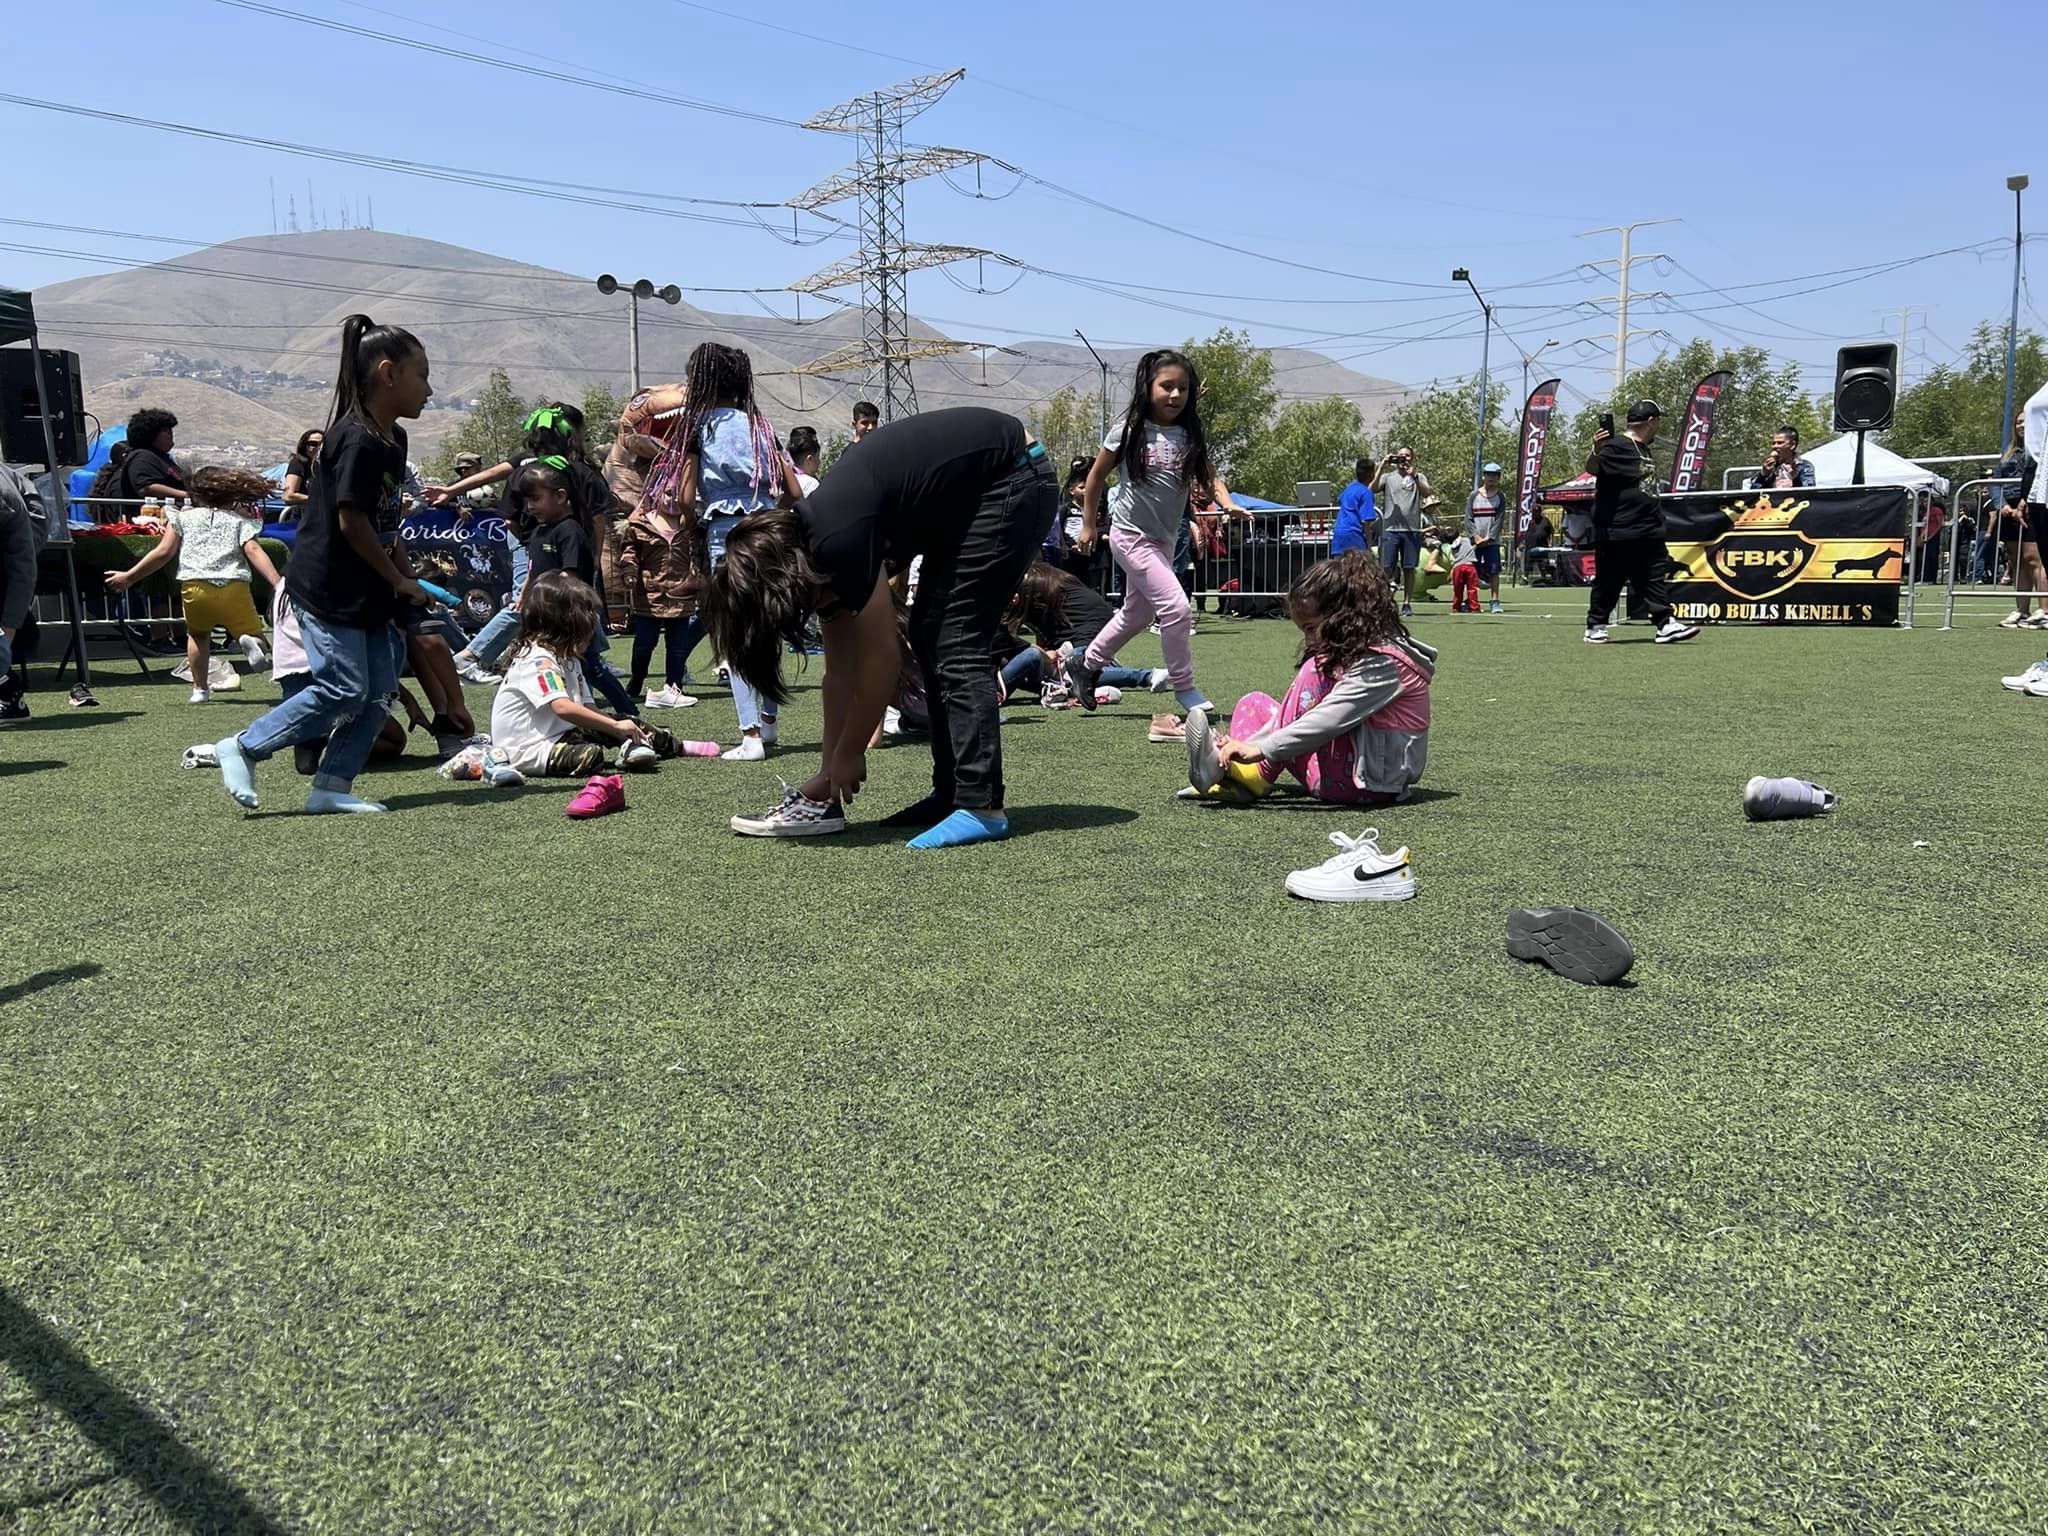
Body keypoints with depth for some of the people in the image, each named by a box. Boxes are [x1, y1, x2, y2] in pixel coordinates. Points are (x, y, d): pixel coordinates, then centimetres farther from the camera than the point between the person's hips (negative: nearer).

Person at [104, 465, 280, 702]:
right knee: (254, 636, 10)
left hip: (194, 587, 1)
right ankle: (250, 640, -27)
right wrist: (277, 583, -8)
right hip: (234, 587, -1)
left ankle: (200, 688, 22)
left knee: (198, 634, 27)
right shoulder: (240, 519, 20)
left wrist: (129, 577, 20)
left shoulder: (183, 516, 21)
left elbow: (164, 552, 12)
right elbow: (253, 551, 2)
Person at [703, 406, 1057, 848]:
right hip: (969, 495, 10)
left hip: (1012, 481, -9)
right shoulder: (814, 547, 2)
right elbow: (840, 673, 7)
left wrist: (848, 754, -5)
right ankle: (952, 793, 11)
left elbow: (881, 661, -18)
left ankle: (981, 807, -14)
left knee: (956, 646, -13)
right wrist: (830, 772, 9)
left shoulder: (839, 541, -24)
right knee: (929, 637, 8)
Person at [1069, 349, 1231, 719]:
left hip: (1163, 539, 7)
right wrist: (1088, 525, 4)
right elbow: (1097, 475, 0)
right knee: (1176, 608, -16)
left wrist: (1228, 503, -19)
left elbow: (1208, 478, 2)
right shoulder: (1130, 431, -10)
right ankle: (1184, 687, 0)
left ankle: (1085, 664, 39)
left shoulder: (1190, 437, 2)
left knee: (1135, 615, 19)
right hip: (1131, 534, -7)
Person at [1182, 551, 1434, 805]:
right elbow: (1294, 712, 7)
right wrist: (1247, 746, -6)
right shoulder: (1349, 652, 11)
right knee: (1254, 703, 10)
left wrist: (1259, 749, -31)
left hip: (1371, 782, -10)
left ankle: (1261, 775, -19)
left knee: (1316, 670, -21)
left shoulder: (1381, 663, -17)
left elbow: (1328, 720, -29)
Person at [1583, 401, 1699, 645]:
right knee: (1608, 582, 0)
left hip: (1649, 532, 9)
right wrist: (1595, 451, -48)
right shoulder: (1615, 446, -12)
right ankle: (1595, 627, 10)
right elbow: (1592, 468, -28)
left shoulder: (1644, 449, 19)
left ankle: (1666, 625, 8)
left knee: (1654, 579, 7)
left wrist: (1658, 519, 29)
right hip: (1617, 532, -9)